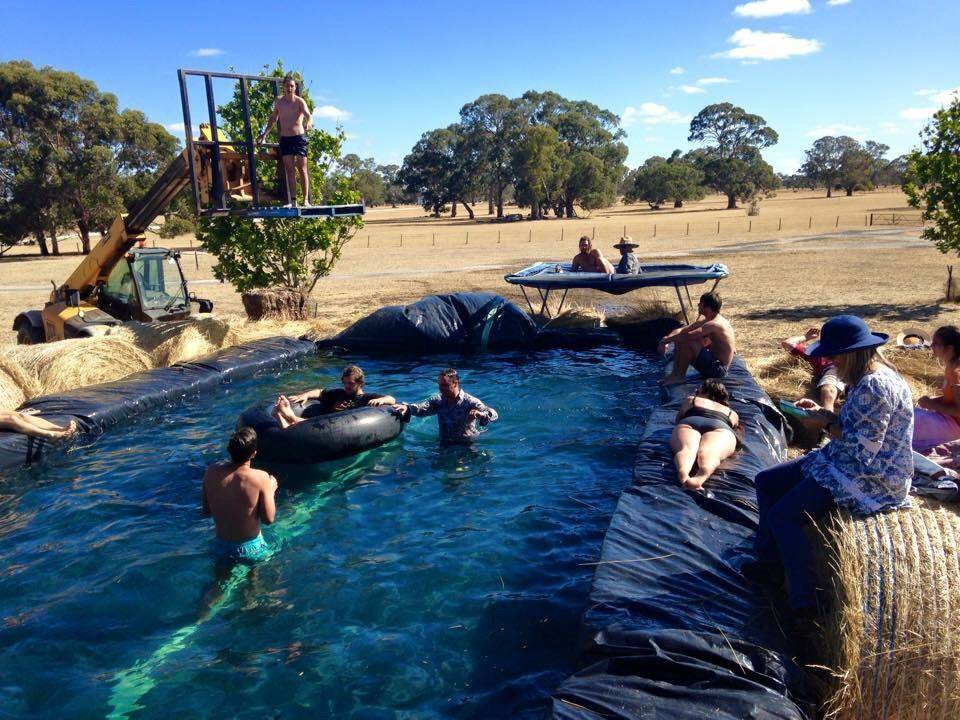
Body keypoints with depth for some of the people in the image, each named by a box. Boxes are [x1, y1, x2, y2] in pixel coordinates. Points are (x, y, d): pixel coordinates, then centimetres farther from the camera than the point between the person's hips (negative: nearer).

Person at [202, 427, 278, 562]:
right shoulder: (261, 478, -22)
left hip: (221, 548, 4)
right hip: (251, 549, -4)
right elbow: (268, 519, -15)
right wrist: (271, 490, -2)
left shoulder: (211, 472, -11)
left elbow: (206, 511, 1)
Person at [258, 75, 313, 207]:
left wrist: (309, 123, -45)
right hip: (285, 139, 4)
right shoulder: (278, 101, 8)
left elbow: (308, 115, -23)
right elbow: (273, 119, 21)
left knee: (302, 169, -5)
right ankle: (293, 201, -1)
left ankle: (306, 200, -4)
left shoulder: (299, 101, -5)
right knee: (289, 170, 0)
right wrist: (265, 134, 20)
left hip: (299, 138, -4)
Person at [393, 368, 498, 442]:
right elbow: (422, 408, -11)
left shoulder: (470, 402, -15)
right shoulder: (439, 400, 1)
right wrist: (407, 408, -32)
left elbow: (494, 415, -25)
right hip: (444, 442, 4)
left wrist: (480, 414, -48)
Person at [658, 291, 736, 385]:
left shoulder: (713, 324, -25)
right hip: (713, 360, 10)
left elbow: (688, 335, -35)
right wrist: (667, 339, -12)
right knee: (679, 339, 7)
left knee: (686, 341, -24)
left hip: (717, 370, -10)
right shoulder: (704, 320, 5)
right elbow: (682, 330, 6)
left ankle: (679, 376, -10)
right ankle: (675, 373, 1)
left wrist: (665, 340, -23)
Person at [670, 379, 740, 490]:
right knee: (709, 453, -29)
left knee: (686, 448, -29)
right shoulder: (731, 413, 39)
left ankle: (683, 475, -65)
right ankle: (700, 477, -65)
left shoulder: (691, 400, 37)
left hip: (688, 423, 0)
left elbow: (678, 419, 49)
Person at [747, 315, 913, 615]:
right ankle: (768, 560, 22)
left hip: (874, 480, -11)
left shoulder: (875, 385, -25)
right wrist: (822, 412, 3)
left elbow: (863, 449, -26)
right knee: (766, 481, 10)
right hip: (849, 464, 11)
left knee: (782, 515, -19)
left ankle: (806, 605, -6)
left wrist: (827, 423, -14)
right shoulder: (866, 379, 7)